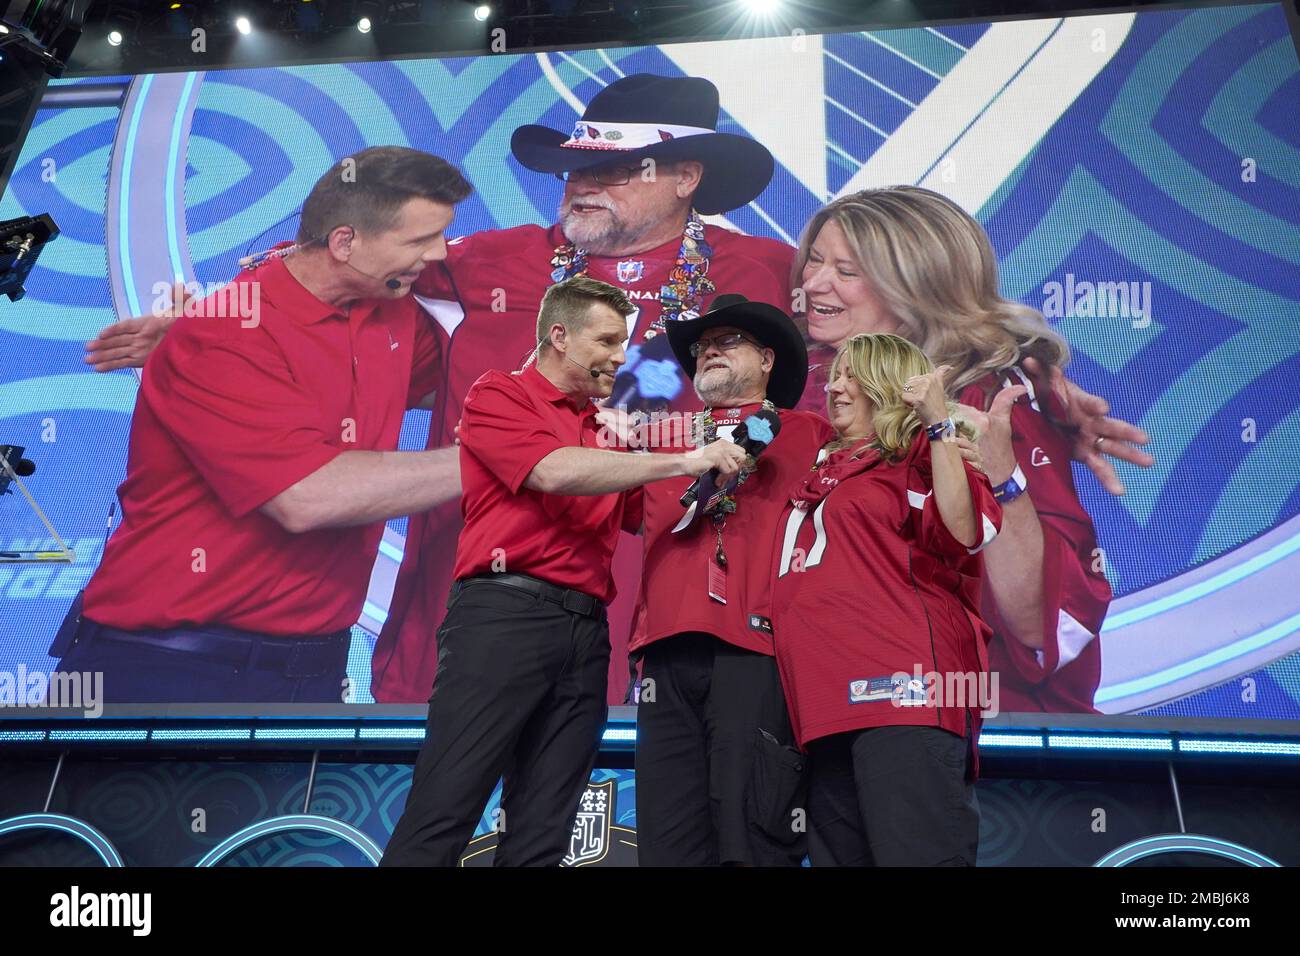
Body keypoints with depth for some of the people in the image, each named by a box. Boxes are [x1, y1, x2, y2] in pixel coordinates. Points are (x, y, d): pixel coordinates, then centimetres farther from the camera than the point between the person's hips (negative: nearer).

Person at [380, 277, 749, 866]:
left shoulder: (606, 430, 20)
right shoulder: (500, 394, 4)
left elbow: (644, 517, 26)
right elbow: (554, 471, -13)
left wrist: (712, 479, 13)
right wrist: (685, 460, -11)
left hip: (585, 629, 6)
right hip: (504, 611, -6)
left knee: (542, 838, 7)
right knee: (440, 822, -7)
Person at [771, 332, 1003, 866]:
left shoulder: (918, 457, 2)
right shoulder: (828, 468, 24)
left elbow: (968, 535, -16)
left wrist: (938, 425, -16)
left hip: (901, 688, -8)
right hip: (831, 700, 9)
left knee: (918, 854, -11)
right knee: (837, 856, 13)